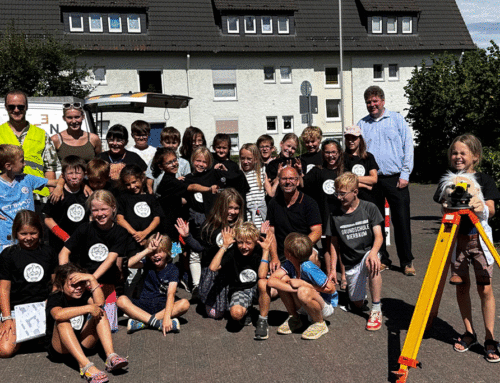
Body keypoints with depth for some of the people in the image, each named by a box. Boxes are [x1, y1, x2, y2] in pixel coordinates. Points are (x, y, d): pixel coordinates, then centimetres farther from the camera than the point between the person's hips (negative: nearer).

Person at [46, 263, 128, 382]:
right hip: (59, 349, -5)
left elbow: (99, 302, -19)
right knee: (62, 322, -33)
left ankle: (111, 356, -31)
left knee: (100, 312, -13)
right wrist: (88, 308, -36)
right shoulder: (55, 298, -13)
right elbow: (58, 315, -39)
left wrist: (92, 279, -24)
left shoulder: (83, 294, 4)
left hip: (82, 344, 5)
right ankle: (85, 365, -46)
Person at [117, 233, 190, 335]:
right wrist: (148, 250, -22)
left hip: (163, 306, -1)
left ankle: (141, 322, -32)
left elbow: (171, 294, -20)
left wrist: (167, 317, -34)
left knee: (185, 304, -29)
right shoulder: (147, 264, 2)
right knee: (121, 300, -24)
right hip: (144, 305, 1)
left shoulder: (172, 269, -5)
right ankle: (159, 323, -35)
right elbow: (129, 264, -20)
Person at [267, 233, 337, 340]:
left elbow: (331, 289, -27)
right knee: (283, 279, -14)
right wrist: (295, 288, -32)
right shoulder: (290, 264, -11)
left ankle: (320, 324, -9)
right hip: (308, 303, 7)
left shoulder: (308, 268, -30)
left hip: (326, 306, -6)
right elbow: (271, 281, -20)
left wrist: (303, 284, -26)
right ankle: (294, 318, 4)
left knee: (303, 292, -37)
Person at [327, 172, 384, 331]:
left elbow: (378, 236, -11)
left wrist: (373, 252, -33)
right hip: (350, 263, 2)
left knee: (372, 263, -39)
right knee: (358, 304, 2)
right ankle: (356, 288, 40)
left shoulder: (369, 208, -6)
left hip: (367, 253, -2)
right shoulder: (335, 215, -1)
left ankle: (376, 310, -24)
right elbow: (334, 244, 6)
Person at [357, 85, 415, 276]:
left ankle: (407, 261, 9)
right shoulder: (361, 125, 12)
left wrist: (405, 174, -5)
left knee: (401, 220, -1)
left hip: (395, 179, -2)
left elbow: (408, 147, 3)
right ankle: (381, 259, 19)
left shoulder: (397, 120, 6)